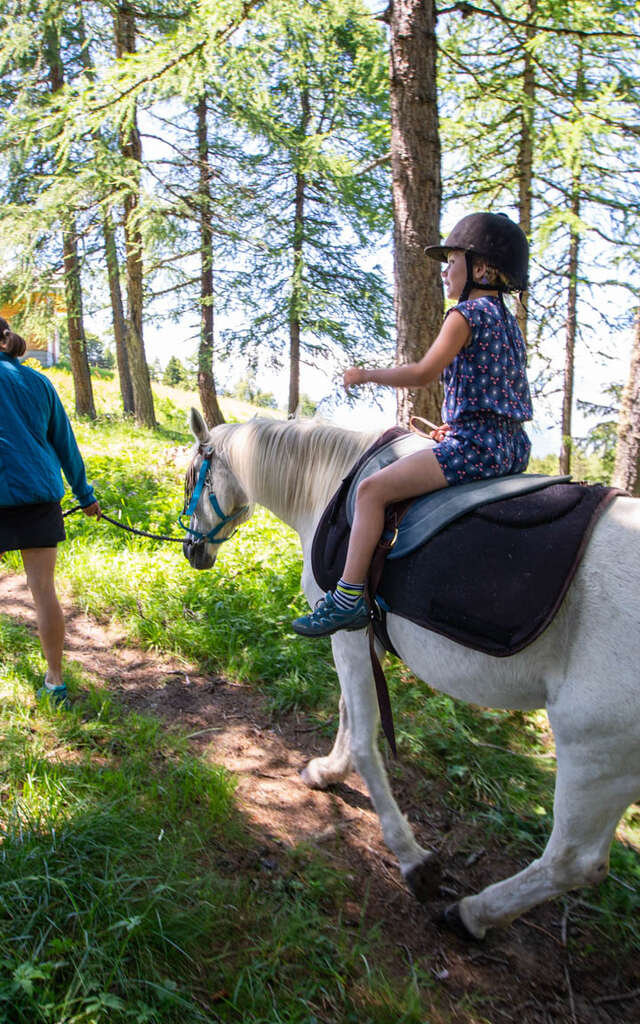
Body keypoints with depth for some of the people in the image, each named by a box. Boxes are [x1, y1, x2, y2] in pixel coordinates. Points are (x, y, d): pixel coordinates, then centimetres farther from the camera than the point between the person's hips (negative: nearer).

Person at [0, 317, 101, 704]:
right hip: (40, 494, 3)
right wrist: (85, 495, 23)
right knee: (44, 589, 5)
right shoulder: (40, 382, 11)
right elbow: (66, 444, 15)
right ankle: (56, 680, 11)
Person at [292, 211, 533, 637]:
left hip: (475, 444, -11)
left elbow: (424, 372, -18)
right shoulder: (510, 322, 20)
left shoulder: (467, 313, -8)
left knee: (373, 488, -13)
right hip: (513, 447, 11)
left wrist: (366, 375, -5)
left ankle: (348, 597, -15)